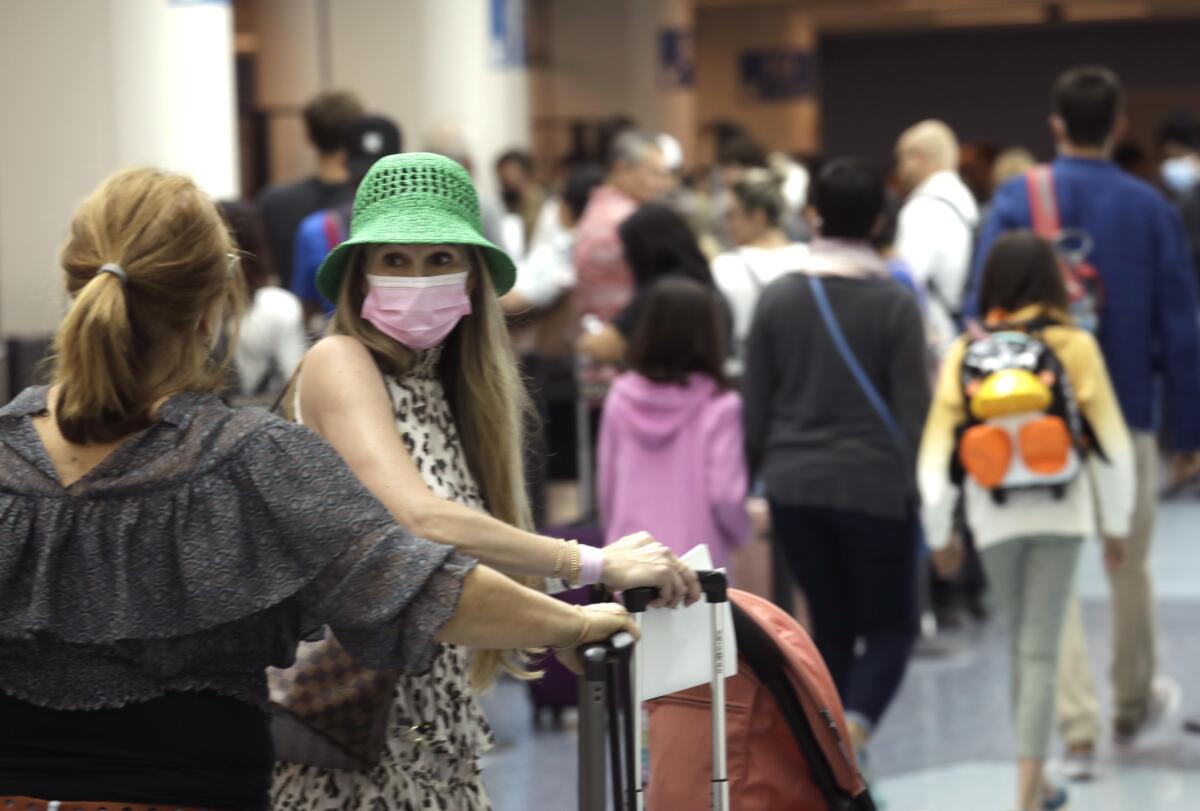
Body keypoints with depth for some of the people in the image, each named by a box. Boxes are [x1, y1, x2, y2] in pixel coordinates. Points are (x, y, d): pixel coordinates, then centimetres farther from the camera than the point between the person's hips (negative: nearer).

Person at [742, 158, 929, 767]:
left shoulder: (777, 299, 2)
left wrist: (747, 485, 13)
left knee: (831, 625, 16)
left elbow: (755, 407, 5)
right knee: (891, 627, 7)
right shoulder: (895, 305, -7)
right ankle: (852, 732, -18)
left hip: (794, 486, 3)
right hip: (874, 486, -3)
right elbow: (914, 410, -7)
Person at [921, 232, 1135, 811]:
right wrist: (1116, 523, 9)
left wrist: (939, 533, 8)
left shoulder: (964, 353, 0)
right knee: (1040, 651, -2)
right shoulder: (1075, 346, -3)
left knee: (1020, 643, 18)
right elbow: (1111, 441, -2)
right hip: (1060, 513, -2)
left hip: (994, 518, 2)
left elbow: (936, 450, -2)